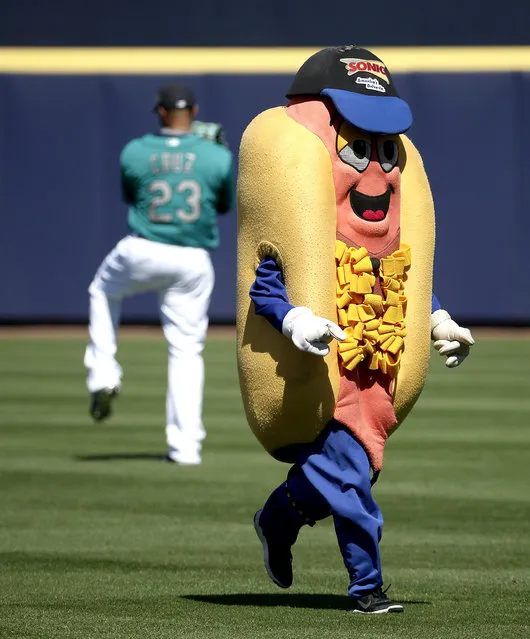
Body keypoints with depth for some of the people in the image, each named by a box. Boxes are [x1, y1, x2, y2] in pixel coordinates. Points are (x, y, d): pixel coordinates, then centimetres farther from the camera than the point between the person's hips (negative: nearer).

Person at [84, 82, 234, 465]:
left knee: (104, 290, 32)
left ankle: (103, 376, 21)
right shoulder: (218, 157, -5)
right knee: (186, 350, 8)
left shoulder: (134, 153, -4)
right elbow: (225, 205, 12)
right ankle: (186, 445, 4)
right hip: (193, 261, 0)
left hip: (142, 253, 0)